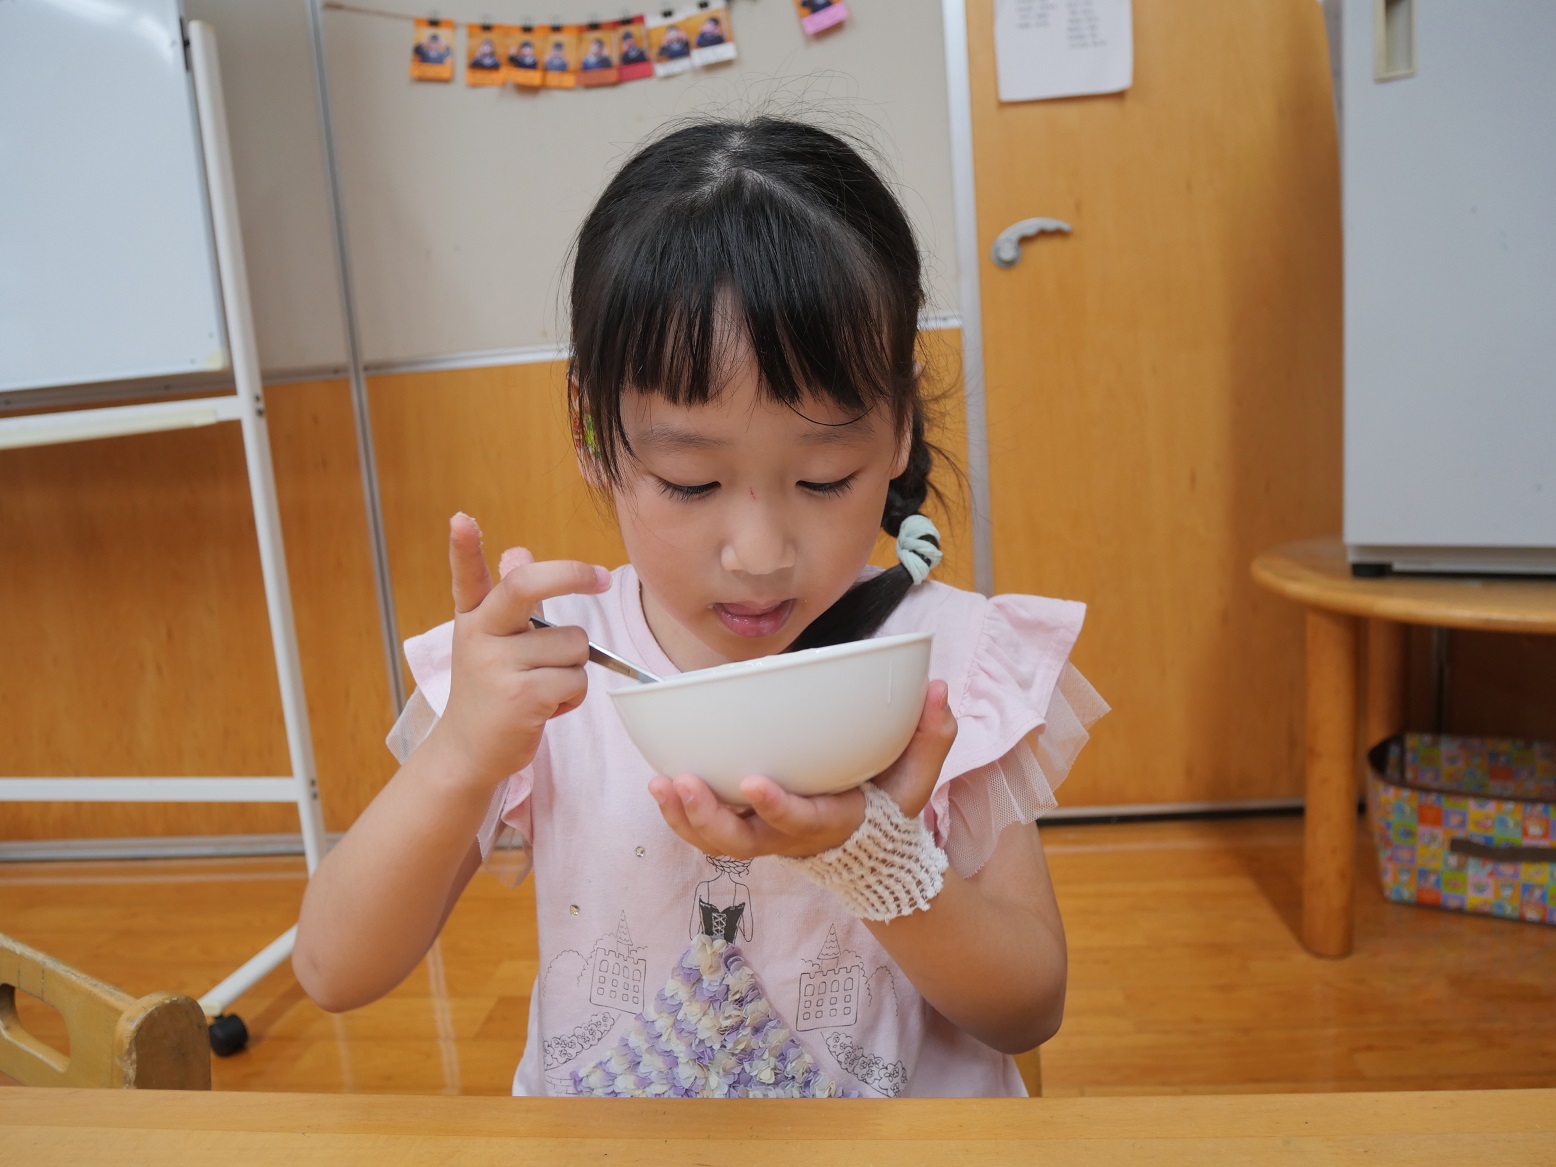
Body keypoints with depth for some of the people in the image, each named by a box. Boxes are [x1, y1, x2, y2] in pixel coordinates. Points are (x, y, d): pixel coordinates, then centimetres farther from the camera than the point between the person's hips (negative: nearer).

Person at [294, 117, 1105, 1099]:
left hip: (913, 1095, 0)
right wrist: (461, 759, -25)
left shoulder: (948, 659, -11)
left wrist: (874, 857, -25)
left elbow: (1030, 1010, -8)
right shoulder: (537, 673, -9)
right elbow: (335, 974, -10)